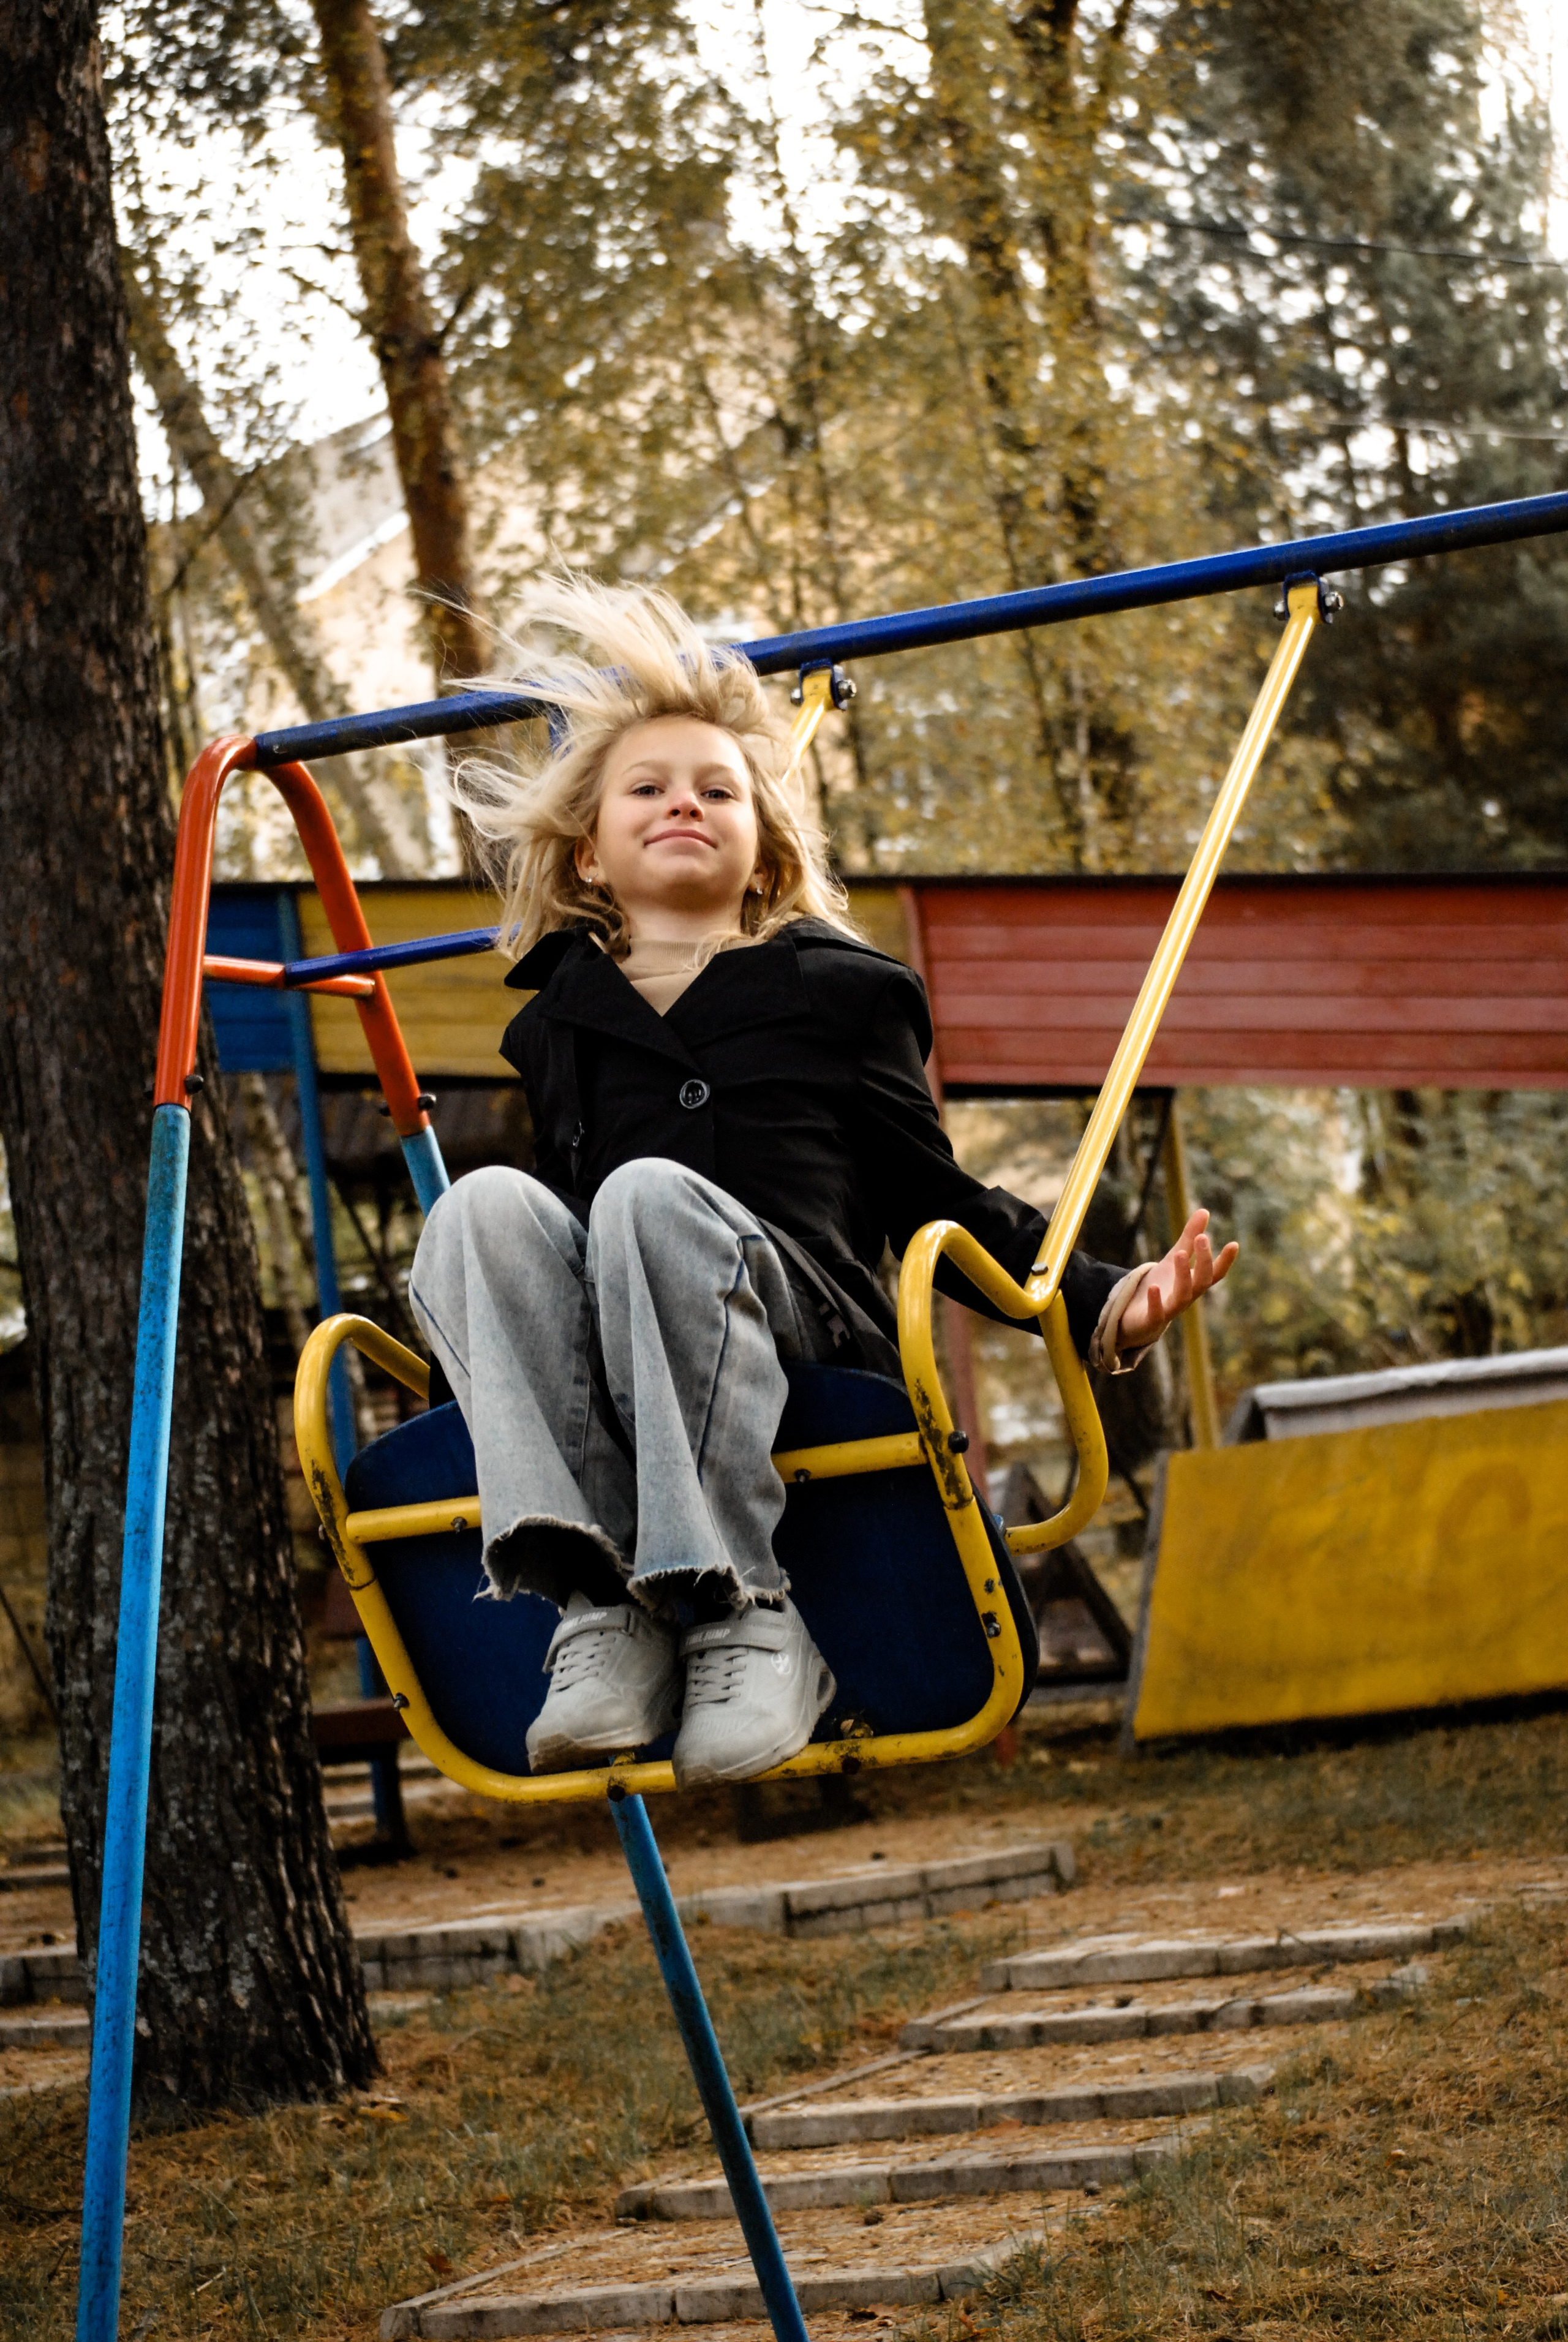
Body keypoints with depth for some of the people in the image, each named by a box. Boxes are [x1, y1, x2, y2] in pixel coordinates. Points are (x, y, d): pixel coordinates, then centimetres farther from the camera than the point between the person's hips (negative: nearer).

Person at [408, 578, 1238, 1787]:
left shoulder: (840, 991, 23)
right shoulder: (559, 1022, 29)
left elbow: (935, 1200, 20)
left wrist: (1100, 1301, 6)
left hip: (800, 1309, -2)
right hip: (596, 1380, 2)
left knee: (654, 1194, -34)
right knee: (487, 1204, -29)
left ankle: (743, 1607, -37)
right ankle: (601, 1606, -41)